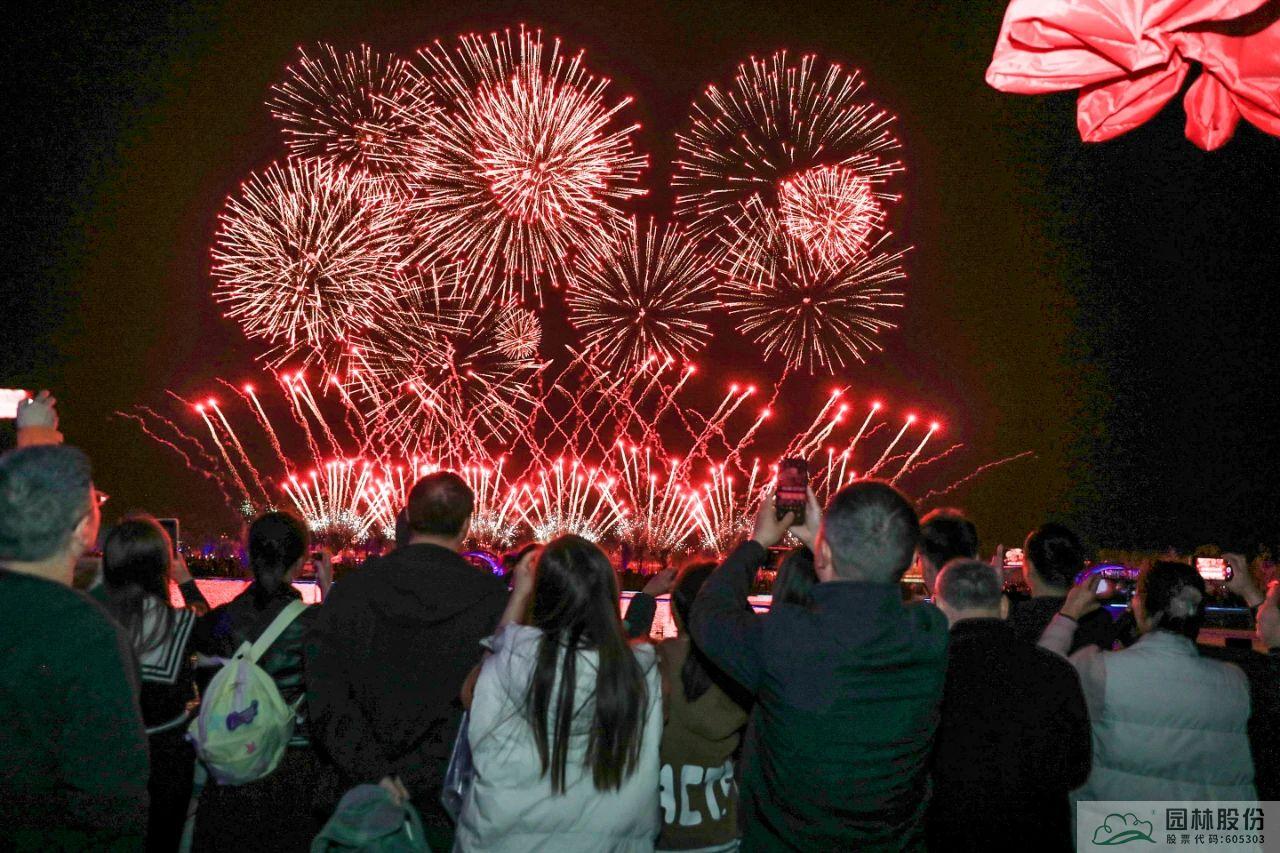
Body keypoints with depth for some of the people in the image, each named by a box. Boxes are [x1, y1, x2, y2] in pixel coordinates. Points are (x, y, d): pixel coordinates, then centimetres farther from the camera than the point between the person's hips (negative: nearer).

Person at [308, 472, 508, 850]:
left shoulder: (352, 588, -5)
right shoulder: (494, 600, -14)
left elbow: (325, 695, -8)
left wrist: (376, 773, -8)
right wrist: (415, 776, -10)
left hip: (368, 792, 2)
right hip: (448, 805, -2)